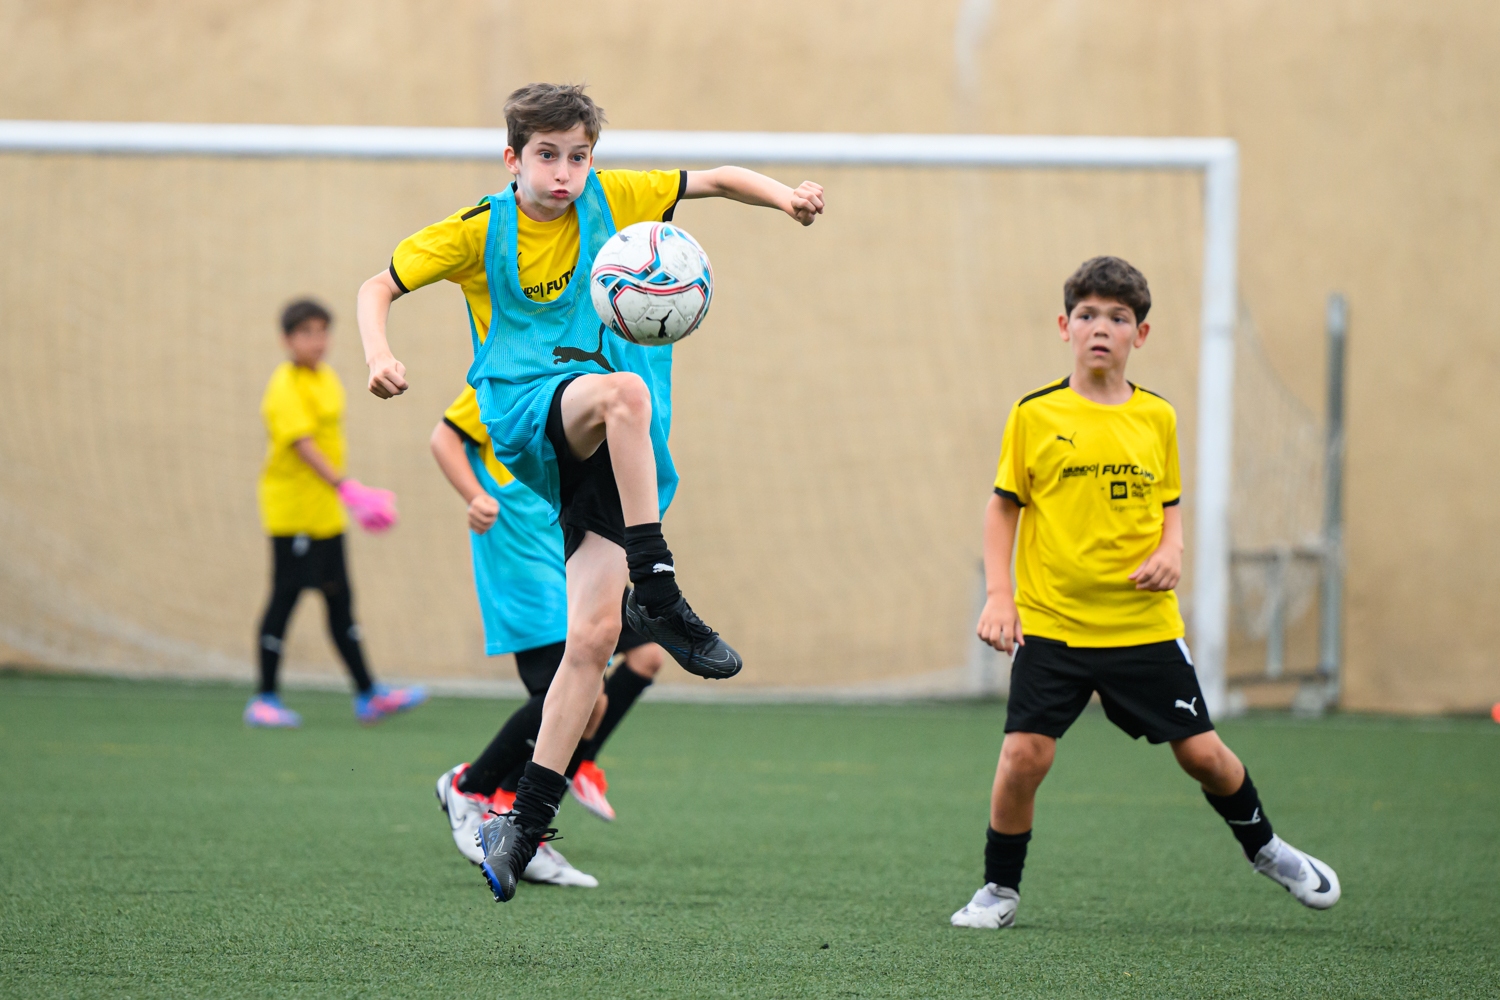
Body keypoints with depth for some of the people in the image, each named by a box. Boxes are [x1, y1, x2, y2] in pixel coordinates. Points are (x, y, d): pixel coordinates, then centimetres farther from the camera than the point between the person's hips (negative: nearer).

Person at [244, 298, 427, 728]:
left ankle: (367, 694, 13)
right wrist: (346, 487, -31)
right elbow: (303, 443, -24)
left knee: (340, 600, 10)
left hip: (326, 511, 8)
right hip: (292, 510, -8)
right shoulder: (285, 386, -14)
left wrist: (354, 495, 17)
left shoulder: (327, 378, 12)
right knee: (285, 597, -4)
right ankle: (264, 700, 2)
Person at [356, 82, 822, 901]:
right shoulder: (478, 231, 3)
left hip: (608, 451, 3)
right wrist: (379, 356, -10)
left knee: (592, 635, -10)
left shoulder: (611, 199, 7)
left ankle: (527, 819, -3)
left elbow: (716, 181, 12)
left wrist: (783, 197, -7)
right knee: (620, 389, -38)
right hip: (526, 414, -3)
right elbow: (379, 287, 9)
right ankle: (656, 596, -36)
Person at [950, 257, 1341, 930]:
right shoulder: (1035, 415, -2)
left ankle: (1264, 847, 31)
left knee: (1201, 752, 3)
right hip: (1051, 622, -2)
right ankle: (999, 890, 8)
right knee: (1023, 754, -12)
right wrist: (998, 593, -5)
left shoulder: (1156, 418, 5)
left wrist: (1170, 551, -6)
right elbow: (1004, 506, 4)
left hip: (1144, 622, 2)